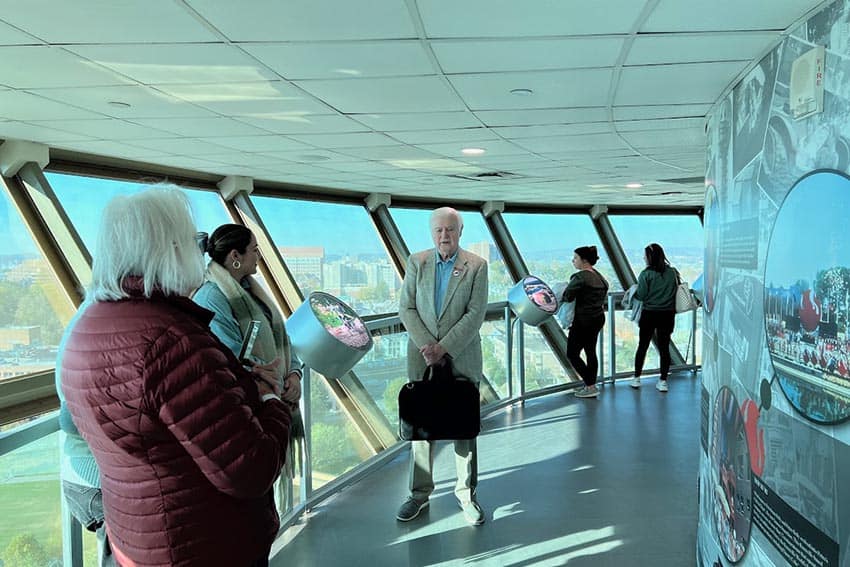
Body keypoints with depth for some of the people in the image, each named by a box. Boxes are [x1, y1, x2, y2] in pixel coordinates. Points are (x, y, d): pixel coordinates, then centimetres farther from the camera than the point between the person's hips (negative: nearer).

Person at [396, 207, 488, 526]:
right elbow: (406, 308, 0)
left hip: (462, 358, -1)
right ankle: (420, 493, 20)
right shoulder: (416, 262, 4)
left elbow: (476, 314, -8)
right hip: (422, 357, 2)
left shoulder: (477, 266, -2)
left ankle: (466, 494, 20)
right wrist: (427, 346, -12)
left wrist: (443, 347, -15)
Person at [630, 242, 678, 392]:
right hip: (667, 315, 3)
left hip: (649, 314, -3)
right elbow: (677, 291, 10)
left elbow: (641, 295, -13)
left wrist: (632, 293, 6)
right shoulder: (673, 272, 0)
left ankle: (636, 379, 18)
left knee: (642, 346, 10)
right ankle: (663, 381, 12)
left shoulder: (646, 274, -13)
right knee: (664, 347, 9)